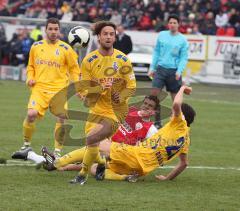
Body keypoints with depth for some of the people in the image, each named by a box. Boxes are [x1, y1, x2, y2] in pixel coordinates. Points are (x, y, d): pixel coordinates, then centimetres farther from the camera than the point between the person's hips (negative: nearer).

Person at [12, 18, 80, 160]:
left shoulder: (65, 49, 3)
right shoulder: (36, 47, 10)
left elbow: (74, 68, 9)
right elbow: (31, 66, 22)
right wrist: (30, 78, 5)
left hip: (59, 89, -1)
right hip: (40, 87, 1)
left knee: (62, 117, -14)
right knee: (31, 114, -19)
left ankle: (58, 152, 1)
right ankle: (26, 146, 0)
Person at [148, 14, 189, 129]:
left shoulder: (182, 39, 0)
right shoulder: (162, 35, 8)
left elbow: (184, 57, -2)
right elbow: (156, 52, 13)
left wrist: (179, 71, -16)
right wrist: (152, 68, 8)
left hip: (174, 71, -2)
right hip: (161, 68, 2)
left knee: (175, 98, 2)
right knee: (154, 94, -7)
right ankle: (157, 121, 1)